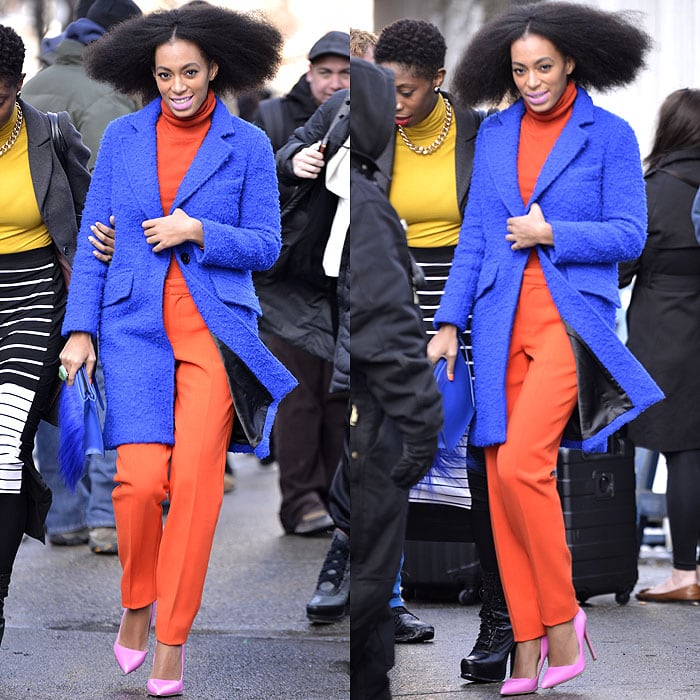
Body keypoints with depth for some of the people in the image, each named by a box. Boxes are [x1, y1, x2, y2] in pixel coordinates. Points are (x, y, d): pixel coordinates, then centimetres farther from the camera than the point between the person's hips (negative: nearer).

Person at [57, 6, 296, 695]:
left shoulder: (247, 145, 4)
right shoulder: (123, 137, 7)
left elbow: (265, 245, 5)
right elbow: (92, 240, 9)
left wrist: (197, 232, -12)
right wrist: (79, 328, 1)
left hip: (214, 327, 0)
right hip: (135, 326, 1)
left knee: (195, 478, -10)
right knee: (141, 476, -14)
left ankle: (172, 638, 2)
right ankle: (137, 601, 13)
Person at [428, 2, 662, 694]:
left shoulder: (610, 135, 0)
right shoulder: (495, 133, 12)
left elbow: (629, 234, -2)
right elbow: (474, 235, 13)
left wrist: (550, 234, -11)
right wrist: (449, 323, 8)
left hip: (572, 318, -4)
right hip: (501, 322, 5)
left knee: (520, 463, -20)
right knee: (502, 480, 1)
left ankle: (562, 618, -3)